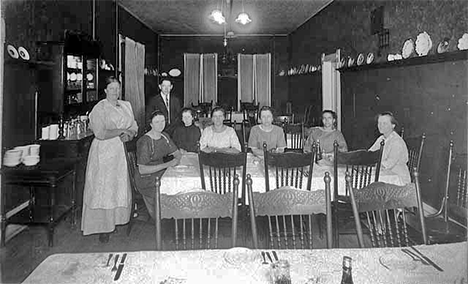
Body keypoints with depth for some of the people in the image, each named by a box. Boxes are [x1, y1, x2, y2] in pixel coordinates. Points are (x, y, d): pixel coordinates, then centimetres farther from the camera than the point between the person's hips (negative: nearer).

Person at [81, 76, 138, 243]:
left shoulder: (126, 106, 13)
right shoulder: (99, 108, -6)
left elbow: (134, 128, 12)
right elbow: (100, 133, -17)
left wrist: (128, 135, -9)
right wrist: (121, 131, -11)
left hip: (122, 151, 6)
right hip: (104, 152, -5)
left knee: (121, 188, 5)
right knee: (104, 189, -3)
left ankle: (115, 220, 17)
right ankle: (102, 228, 5)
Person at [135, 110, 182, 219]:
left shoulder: (165, 136, 5)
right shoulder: (144, 142, -19)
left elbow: (177, 153, 12)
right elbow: (142, 170, -23)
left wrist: (177, 159, -13)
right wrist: (167, 164, -26)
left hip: (161, 174, 8)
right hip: (147, 179, -8)